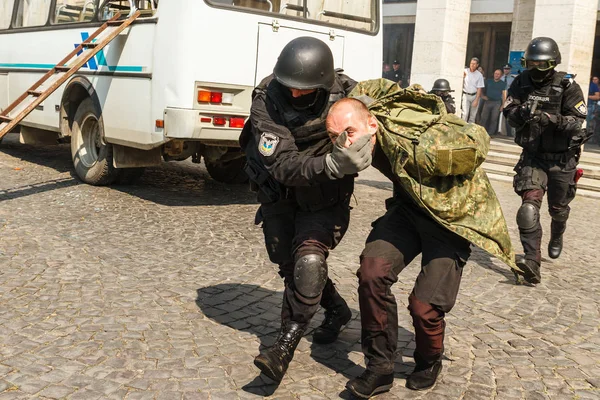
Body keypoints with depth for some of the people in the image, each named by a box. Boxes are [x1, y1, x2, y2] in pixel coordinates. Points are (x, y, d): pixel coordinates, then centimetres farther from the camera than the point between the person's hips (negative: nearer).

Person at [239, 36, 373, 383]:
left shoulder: (344, 92, -20)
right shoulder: (267, 102, -26)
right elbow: (283, 165, -35)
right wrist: (332, 165, -50)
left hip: (325, 201, -2)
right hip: (280, 197, 2)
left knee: (309, 260, -22)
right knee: (290, 265, 13)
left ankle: (286, 345, -8)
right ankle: (337, 310, 40)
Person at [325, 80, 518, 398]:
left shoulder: (415, 145, -37)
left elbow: (477, 139, -21)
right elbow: (368, 88, 7)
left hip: (453, 216, -6)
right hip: (409, 207, 6)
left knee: (424, 306, -9)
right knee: (372, 270, -18)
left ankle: (428, 365, 26)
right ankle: (379, 368, -3)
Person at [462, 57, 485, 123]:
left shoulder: (479, 75, 0)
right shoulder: (465, 71, -1)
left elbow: (479, 88, -1)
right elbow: (461, 84, 3)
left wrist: (476, 100, -7)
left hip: (475, 96, 1)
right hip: (466, 95, -1)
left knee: (473, 115, 5)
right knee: (465, 113, -13)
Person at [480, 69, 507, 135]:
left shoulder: (503, 84, 6)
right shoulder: (488, 81, 10)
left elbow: (504, 95, 4)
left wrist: (502, 105, -2)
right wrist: (483, 95, -3)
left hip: (497, 103, -1)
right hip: (488, 101, 1)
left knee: (494, 119, -2)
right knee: (484, 117, -4)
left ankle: (490, 133, 2)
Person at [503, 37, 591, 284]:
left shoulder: (567, 87, -15)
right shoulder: (521, 83, -5)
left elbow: (576, 122, -19)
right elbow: (508, 112, -8)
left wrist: (550, 119, -36)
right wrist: (520, 113, -30)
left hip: (562, 159, -1)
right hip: (533, 156, 1)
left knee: (558, 207, 17)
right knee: (529, 204, -18)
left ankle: (557, 238, 51)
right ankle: (532, 261, -22)